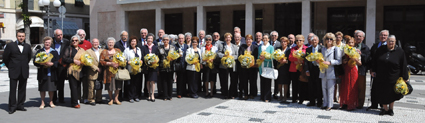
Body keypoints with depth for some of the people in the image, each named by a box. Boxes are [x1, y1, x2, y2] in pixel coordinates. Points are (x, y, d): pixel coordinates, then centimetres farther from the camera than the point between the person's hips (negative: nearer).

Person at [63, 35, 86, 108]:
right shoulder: (69, 49, 7)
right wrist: (73, 61, -12)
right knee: (73, 86, -10)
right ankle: (75, 103, -10)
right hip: (72, 70, -4)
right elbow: (64, 58, -3)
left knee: (78, 86, 6)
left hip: (80, 70, 4)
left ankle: (78, 100, 13)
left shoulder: (82, 50, 20)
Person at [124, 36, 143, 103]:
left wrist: (141, 61, 0)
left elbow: (142, 57, 20)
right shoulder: (127, 50, 2)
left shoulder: (139, 49, 16)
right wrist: (129, 62, -19)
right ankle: (131, 97, 6)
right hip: (130, 69, -4)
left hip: (138, 69, 4)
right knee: (131, 84, -3)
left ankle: (136, 97, 15)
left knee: (138, 83, 4)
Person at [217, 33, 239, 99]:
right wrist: (224, 56, -18)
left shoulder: (234, 46, 16)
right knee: (224, 80, 0)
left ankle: (232, 94, 10)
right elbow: (218, 53, -2)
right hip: (224, 65, -2)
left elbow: (236, 55, 8)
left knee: (233, 80, -1)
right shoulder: (221, 45, 9)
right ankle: (225, 94, 11)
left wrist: (231, 57, -11)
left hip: (232, 65, 2)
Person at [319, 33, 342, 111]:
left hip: (331, 72, -5)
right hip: (323, 72, 5)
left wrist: (329, 62, -18)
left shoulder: (336, 49, 0)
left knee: (330, 89, -5)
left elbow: (339, 61, -6)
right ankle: (325, 104, 17)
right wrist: (318, 61, 3)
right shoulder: (323, 49, 17)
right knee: (324, 88, 7)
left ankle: (330, 105, 2)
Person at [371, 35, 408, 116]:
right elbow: (374, 60, 10)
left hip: (393, 78, -2)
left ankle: (391, 109, 28)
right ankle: (385, 109, 22)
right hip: (381, 77, 2)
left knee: (391, 94, 10)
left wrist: (404, 77, -4)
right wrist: (373, 71, 3)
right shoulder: (380, 50, 2)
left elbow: (403, 65, -3)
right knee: (382, 94, 6)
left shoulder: (400, 51, -4)